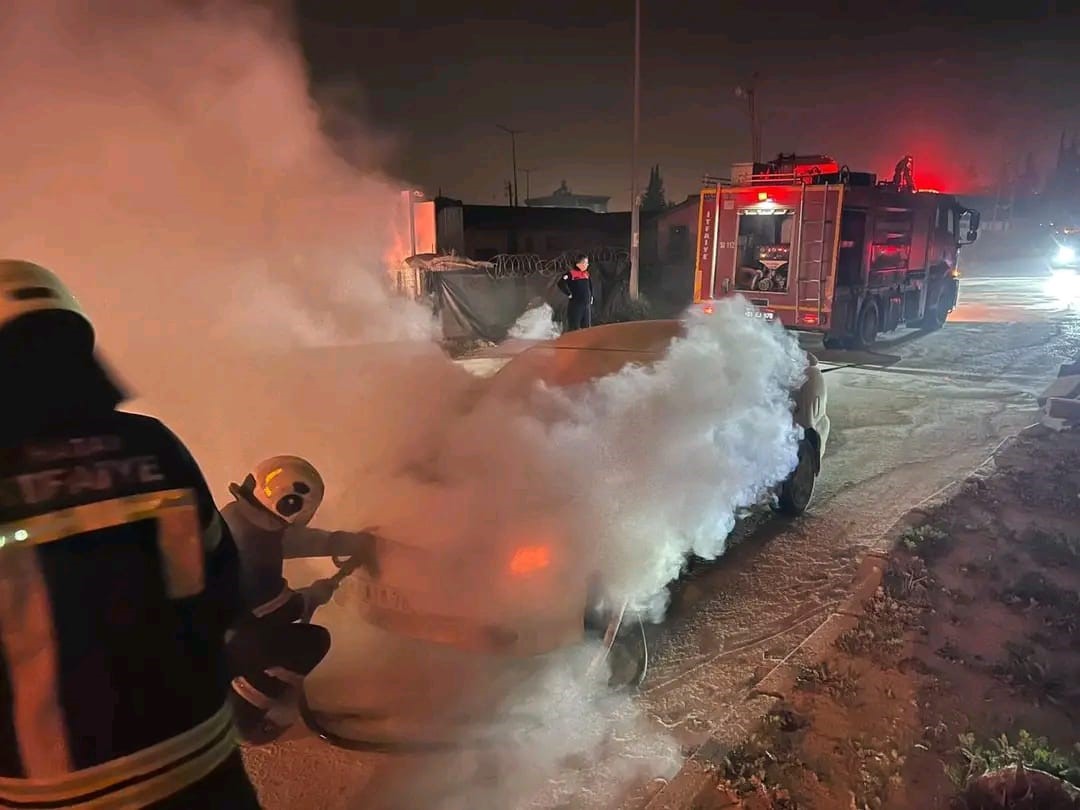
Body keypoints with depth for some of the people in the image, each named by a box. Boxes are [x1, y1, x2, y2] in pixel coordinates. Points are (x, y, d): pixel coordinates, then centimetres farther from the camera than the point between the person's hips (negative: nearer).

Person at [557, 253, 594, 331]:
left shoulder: (587, 274, 12)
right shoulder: (571, 273, -10)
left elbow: (590, 287, 28)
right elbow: (561, 283, -20)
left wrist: (591, 297, 16)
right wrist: (569, 294, -15)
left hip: (587, 305, 7)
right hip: (575, 305, -7)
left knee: (586, 328, 10)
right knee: (573, 328, -5)